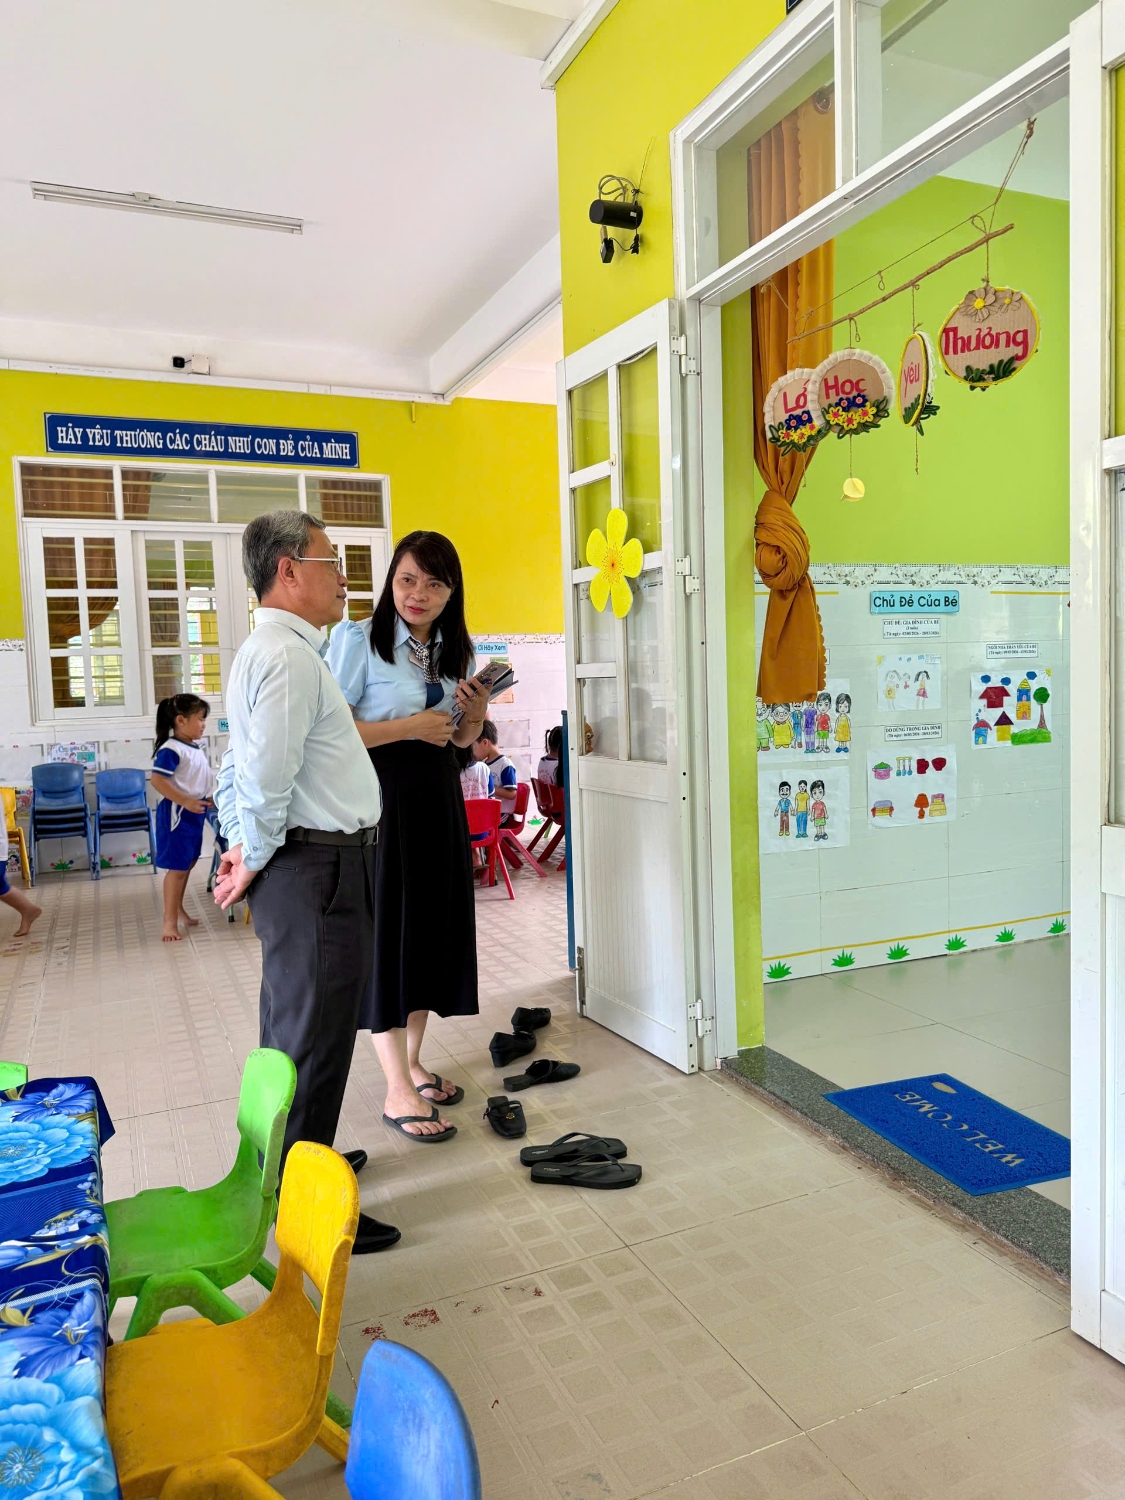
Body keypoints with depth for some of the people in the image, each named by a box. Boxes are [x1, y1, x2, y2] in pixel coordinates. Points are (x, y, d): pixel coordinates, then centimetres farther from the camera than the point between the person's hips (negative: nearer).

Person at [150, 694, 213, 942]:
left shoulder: (196, 747, 10)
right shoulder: (171, 750, -19)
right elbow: (157, 781, -26)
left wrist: (208, 798, 10)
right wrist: (186, 802, -28)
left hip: (194, 814, 9)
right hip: (177, 815, -9)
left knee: (187, 865, 19)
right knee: (177, 868, -4)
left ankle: (177, 910, 33)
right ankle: (170, 920, 4)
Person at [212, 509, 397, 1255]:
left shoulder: (270, 651, 17)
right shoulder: (291, 656, -17)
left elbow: (240, 766, 20)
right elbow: (267, 775, -25)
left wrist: (240, 846, 15)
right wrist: (255, 860, -11)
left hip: (316, 866, 11)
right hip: (319, 867, -11)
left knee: (298, 1028, 21)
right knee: (312, 1035, -2)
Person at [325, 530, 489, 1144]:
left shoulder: (455, 650, 11)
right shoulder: (358, 639, -9)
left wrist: (475, 715, -1)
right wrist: (410, 728, -17)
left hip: (439, 800, 7)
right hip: (380, 800, -7)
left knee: (433, 929, 11)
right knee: (385, 933, -2)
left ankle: (412, 1061, 28)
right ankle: (398, 1092, 7)